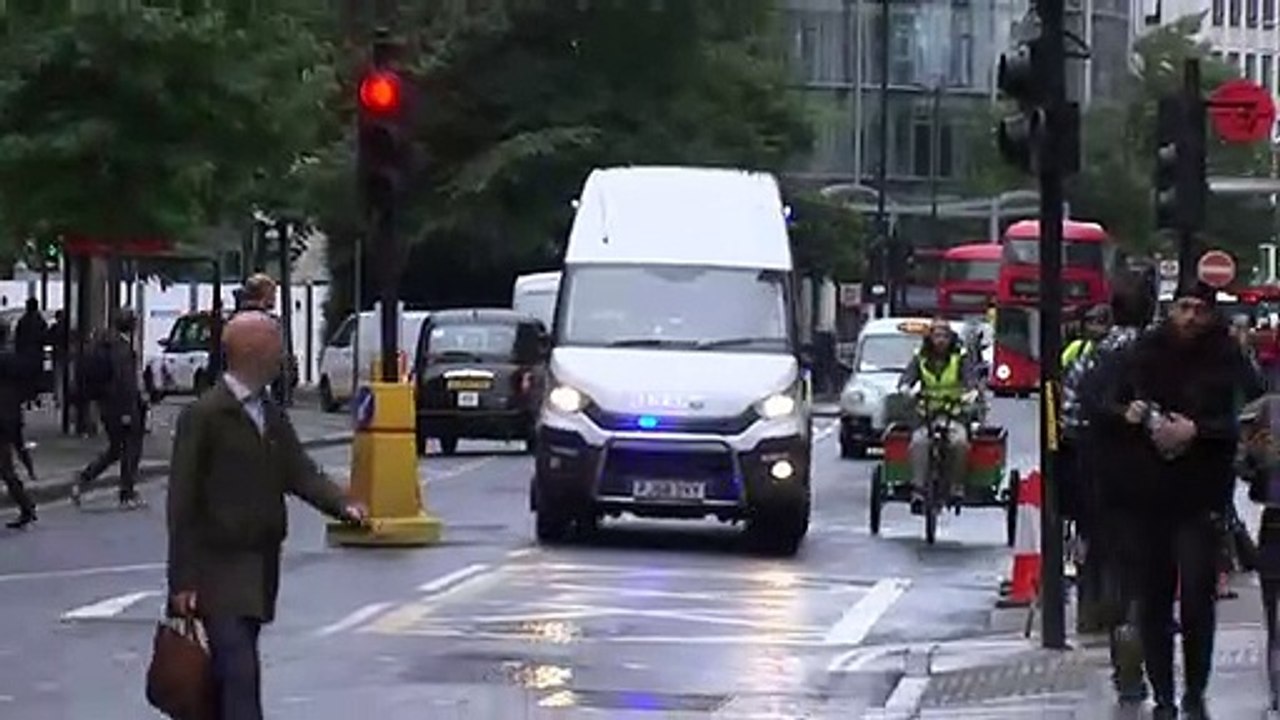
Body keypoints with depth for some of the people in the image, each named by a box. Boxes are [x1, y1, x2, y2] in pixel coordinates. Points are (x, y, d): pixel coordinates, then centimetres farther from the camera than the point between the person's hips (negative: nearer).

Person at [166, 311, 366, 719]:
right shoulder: (204, 416, -10)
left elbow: (300, 473, 4)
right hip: (219, 572, -7)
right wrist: (182, 580, -14)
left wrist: (343, 505, -16)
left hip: (260, 572, 7)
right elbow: (181, 502, -11)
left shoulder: (272, 415, 13)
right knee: (239, 673, -13)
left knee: (230, 675, 12)